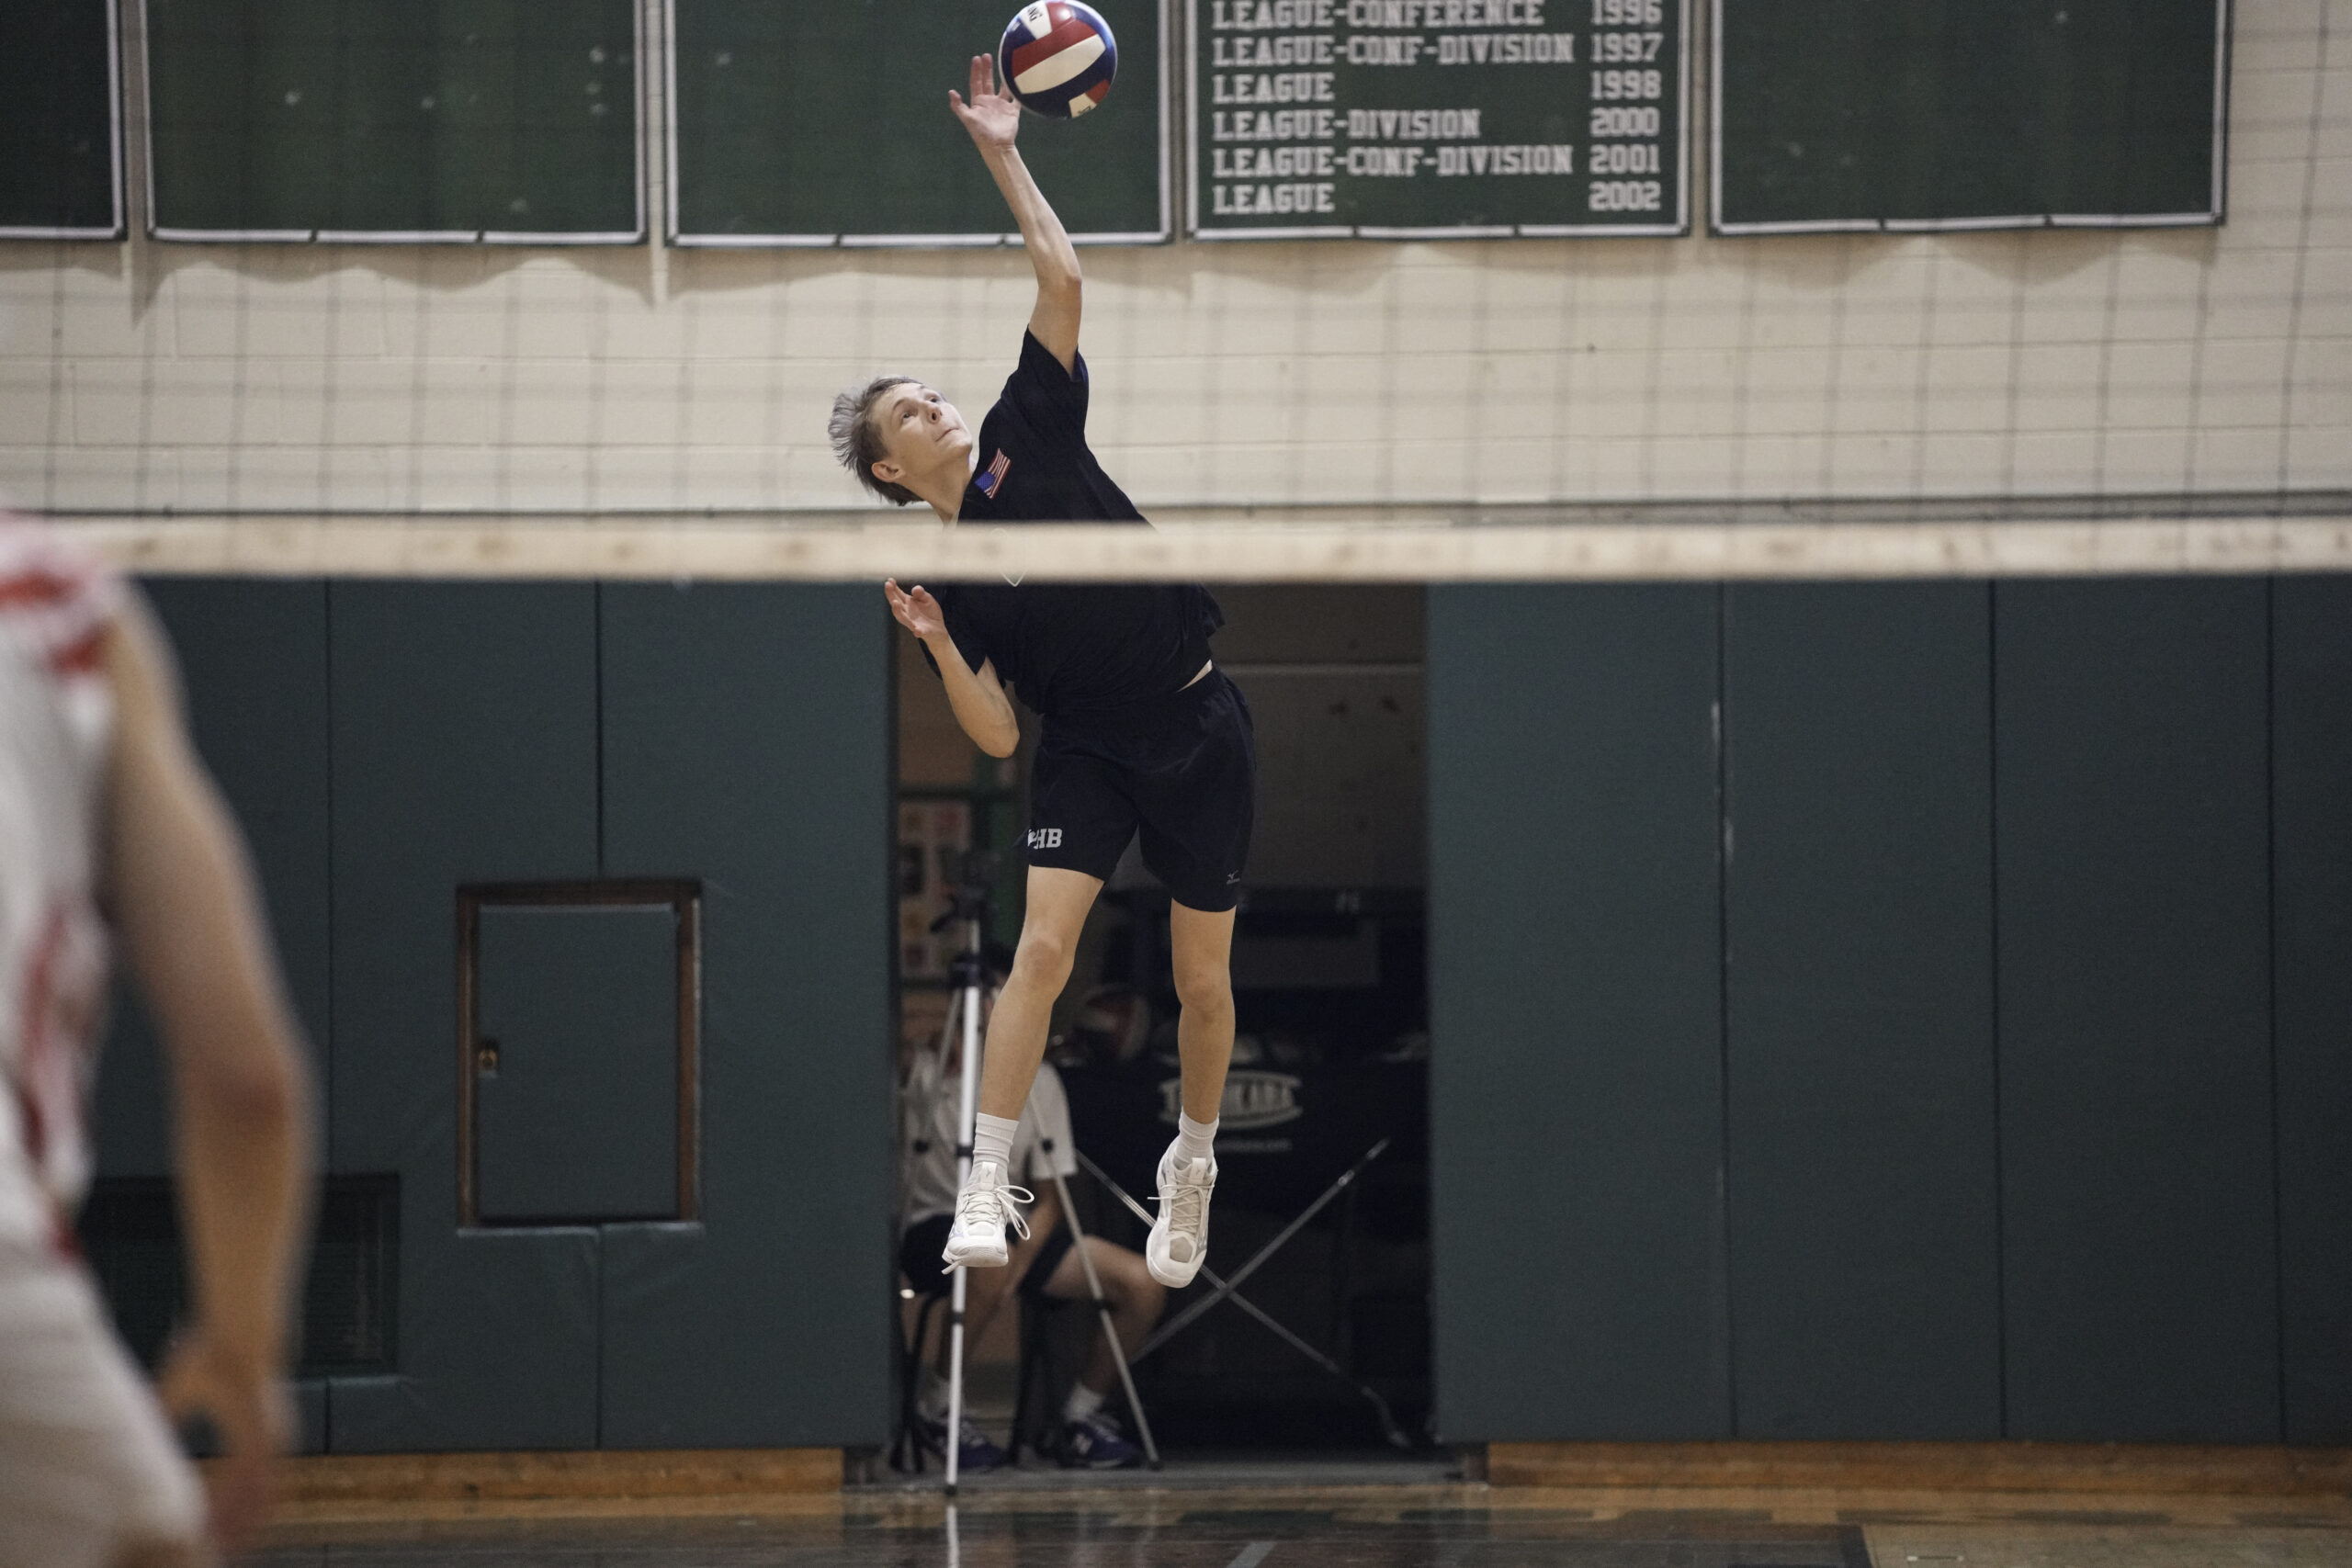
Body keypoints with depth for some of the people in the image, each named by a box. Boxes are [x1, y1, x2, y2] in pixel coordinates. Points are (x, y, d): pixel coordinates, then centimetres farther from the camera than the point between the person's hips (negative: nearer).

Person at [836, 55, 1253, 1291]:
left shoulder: (1028, 436, 1)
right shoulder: (942, 577, -2)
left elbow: (1061, 281, -7)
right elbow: (996, 735, -8)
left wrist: (1002, 157, -9)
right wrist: (937, 644, -23)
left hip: (1198, 726, 1)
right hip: (1086, 754, -1)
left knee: (1202, 981, 4)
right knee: (1042, 945, -19)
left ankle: (1193, 1161, 29)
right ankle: (984, 1191, -19)